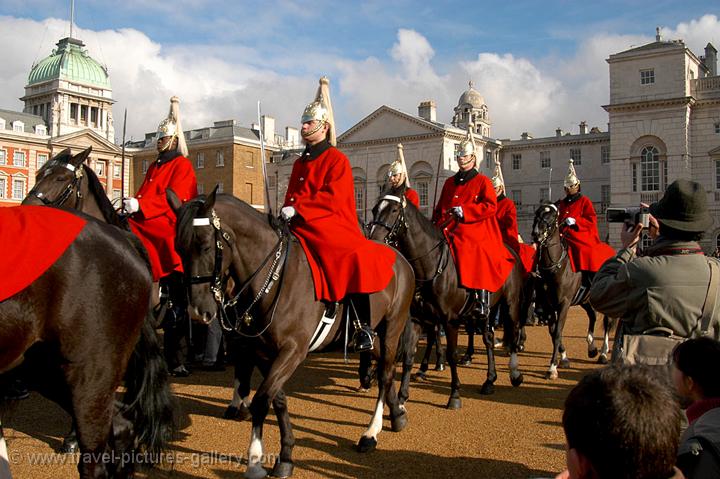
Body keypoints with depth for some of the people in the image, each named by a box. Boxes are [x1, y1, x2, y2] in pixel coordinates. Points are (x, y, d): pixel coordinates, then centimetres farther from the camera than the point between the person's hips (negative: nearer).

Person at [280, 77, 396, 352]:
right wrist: (287, 211, 1)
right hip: (299, 227, 8)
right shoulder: (300, 163, 21)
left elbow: (332, 197, -15)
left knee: (353, 258, -29)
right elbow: (291, 196, 23)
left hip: (331, 225, -8)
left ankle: (363, 325, -19)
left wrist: (297, 208, -21)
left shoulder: (336, 159, -2)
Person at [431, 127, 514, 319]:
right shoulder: (449, 182, 21)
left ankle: (482, 301, -19)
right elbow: (439, 208, 25)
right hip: (450, 234, 5)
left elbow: (490, 206, -8)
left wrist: (464, 210, -16)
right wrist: (437, 223, 7)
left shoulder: (483, 181, 5)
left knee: (480, 260, -22)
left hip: (476, 233, -5)